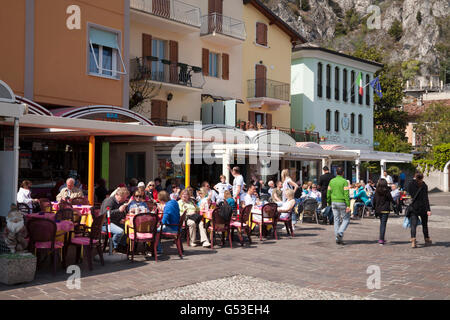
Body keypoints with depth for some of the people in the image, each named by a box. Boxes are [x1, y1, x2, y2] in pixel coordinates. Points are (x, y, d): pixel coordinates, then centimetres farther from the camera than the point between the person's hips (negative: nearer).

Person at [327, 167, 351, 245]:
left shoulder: (332, 181, 6)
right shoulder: (344, 181, -10)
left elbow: (329, 193, 7)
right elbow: (346, 194, -15)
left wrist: (329, 202, 18)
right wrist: (348, 205, -15)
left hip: (334, 202, 5)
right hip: (342, 202, -5)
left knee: (337, 220, 9)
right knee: (346, 219, 7)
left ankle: (338, 238, 9)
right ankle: (340, 233, -14)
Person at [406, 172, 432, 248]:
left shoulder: (410, 184, 1)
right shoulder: (424, 186, -7)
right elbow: (426, 199, -12)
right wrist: (428, 209, -14)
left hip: (413, 208, 1)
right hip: (422, 208, -1)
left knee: (413, 225, -2)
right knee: (424, 224, 15)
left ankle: (413, 241, -19)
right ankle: (427, 240, 28)